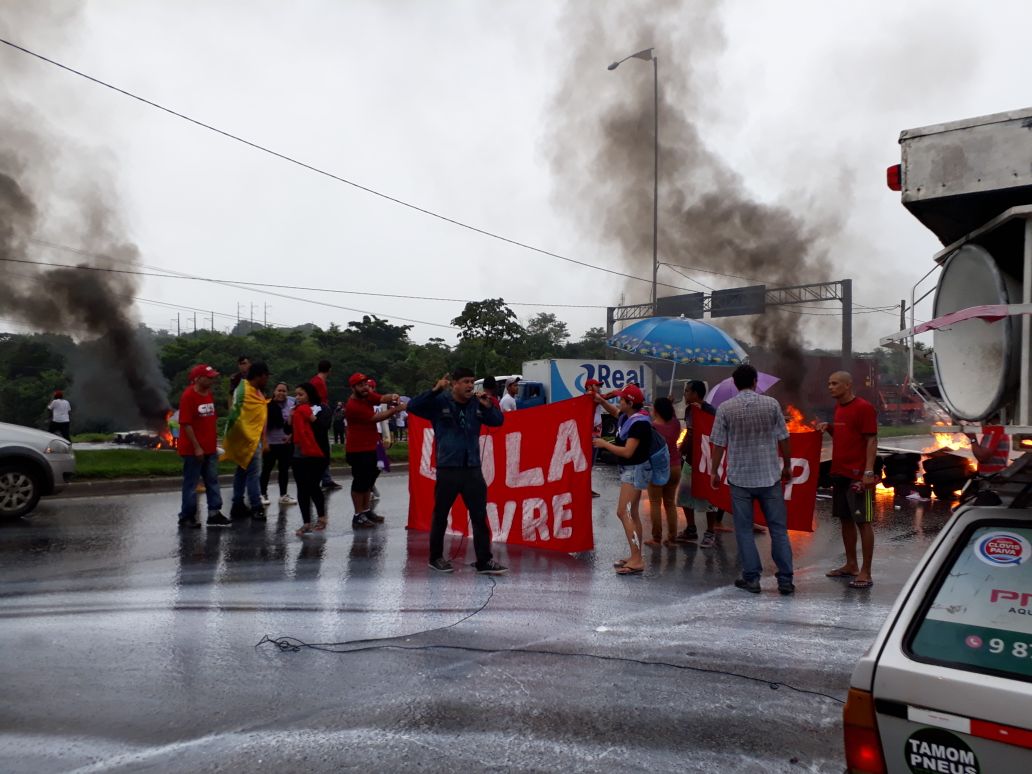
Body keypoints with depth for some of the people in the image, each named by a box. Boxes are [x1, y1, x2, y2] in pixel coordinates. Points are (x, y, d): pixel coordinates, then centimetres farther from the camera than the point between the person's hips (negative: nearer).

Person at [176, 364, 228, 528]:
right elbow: (186, 424, -18)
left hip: (210, 448, 8)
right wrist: (197, 447, -19)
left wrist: (215, 443, 14)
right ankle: (186, 516, 13)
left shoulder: (209, 395, 10)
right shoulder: (188, 396, -15)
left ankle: (214, 514, 16)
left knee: (212, 481, 10)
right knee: (191, 483, 2)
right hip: (193, 450, -8)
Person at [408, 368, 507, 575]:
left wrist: (488, 406, -7)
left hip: (473, 469, 3)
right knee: (440, 516, 10)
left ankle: (484, 561, 8)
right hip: (447, 469, -3)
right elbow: (412, 407, -15)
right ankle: (436, 558, 26)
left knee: (480, 516, 2)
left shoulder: (476, 404, 6)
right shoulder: (439, 402, -6)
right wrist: (435, 390, -24)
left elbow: (497, 421, 11)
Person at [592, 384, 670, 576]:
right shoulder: (627, 416, 6)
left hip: (636, 470, -11)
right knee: (631, 514, 15)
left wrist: (604, 444, -17)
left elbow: (627, 452, -28)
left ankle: (637, 561, -17)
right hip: (631, 469, 11)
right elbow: (614, 411, 30)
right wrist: (601, 400, 14)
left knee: (623, 513, -15)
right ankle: (635, 557, 24)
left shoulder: (638, 424, -22)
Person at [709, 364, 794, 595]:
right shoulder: (771, 404, -3)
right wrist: (787, 465, 15)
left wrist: (714, 471, 10)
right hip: (770, 476, 1)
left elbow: (719, 444, -2)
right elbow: (783, 439, 1)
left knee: (744, 530, 8)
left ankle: (751, 578, 9)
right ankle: (785, 580, 9)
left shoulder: (725, 408, -5)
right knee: (778, 528, 8)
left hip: (740, 477, -1)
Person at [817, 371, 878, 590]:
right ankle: (851, 565, 24)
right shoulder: (839, 407, 15)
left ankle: (866, 573, -1)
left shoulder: (863, 407, -10)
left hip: (858, 475, -8)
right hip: (839, 473, 9)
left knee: (863, 521, -4)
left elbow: (872, 440, -14)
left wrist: (868, 471, -21)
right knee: (845, 519, 13)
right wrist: (829, 429, 5)